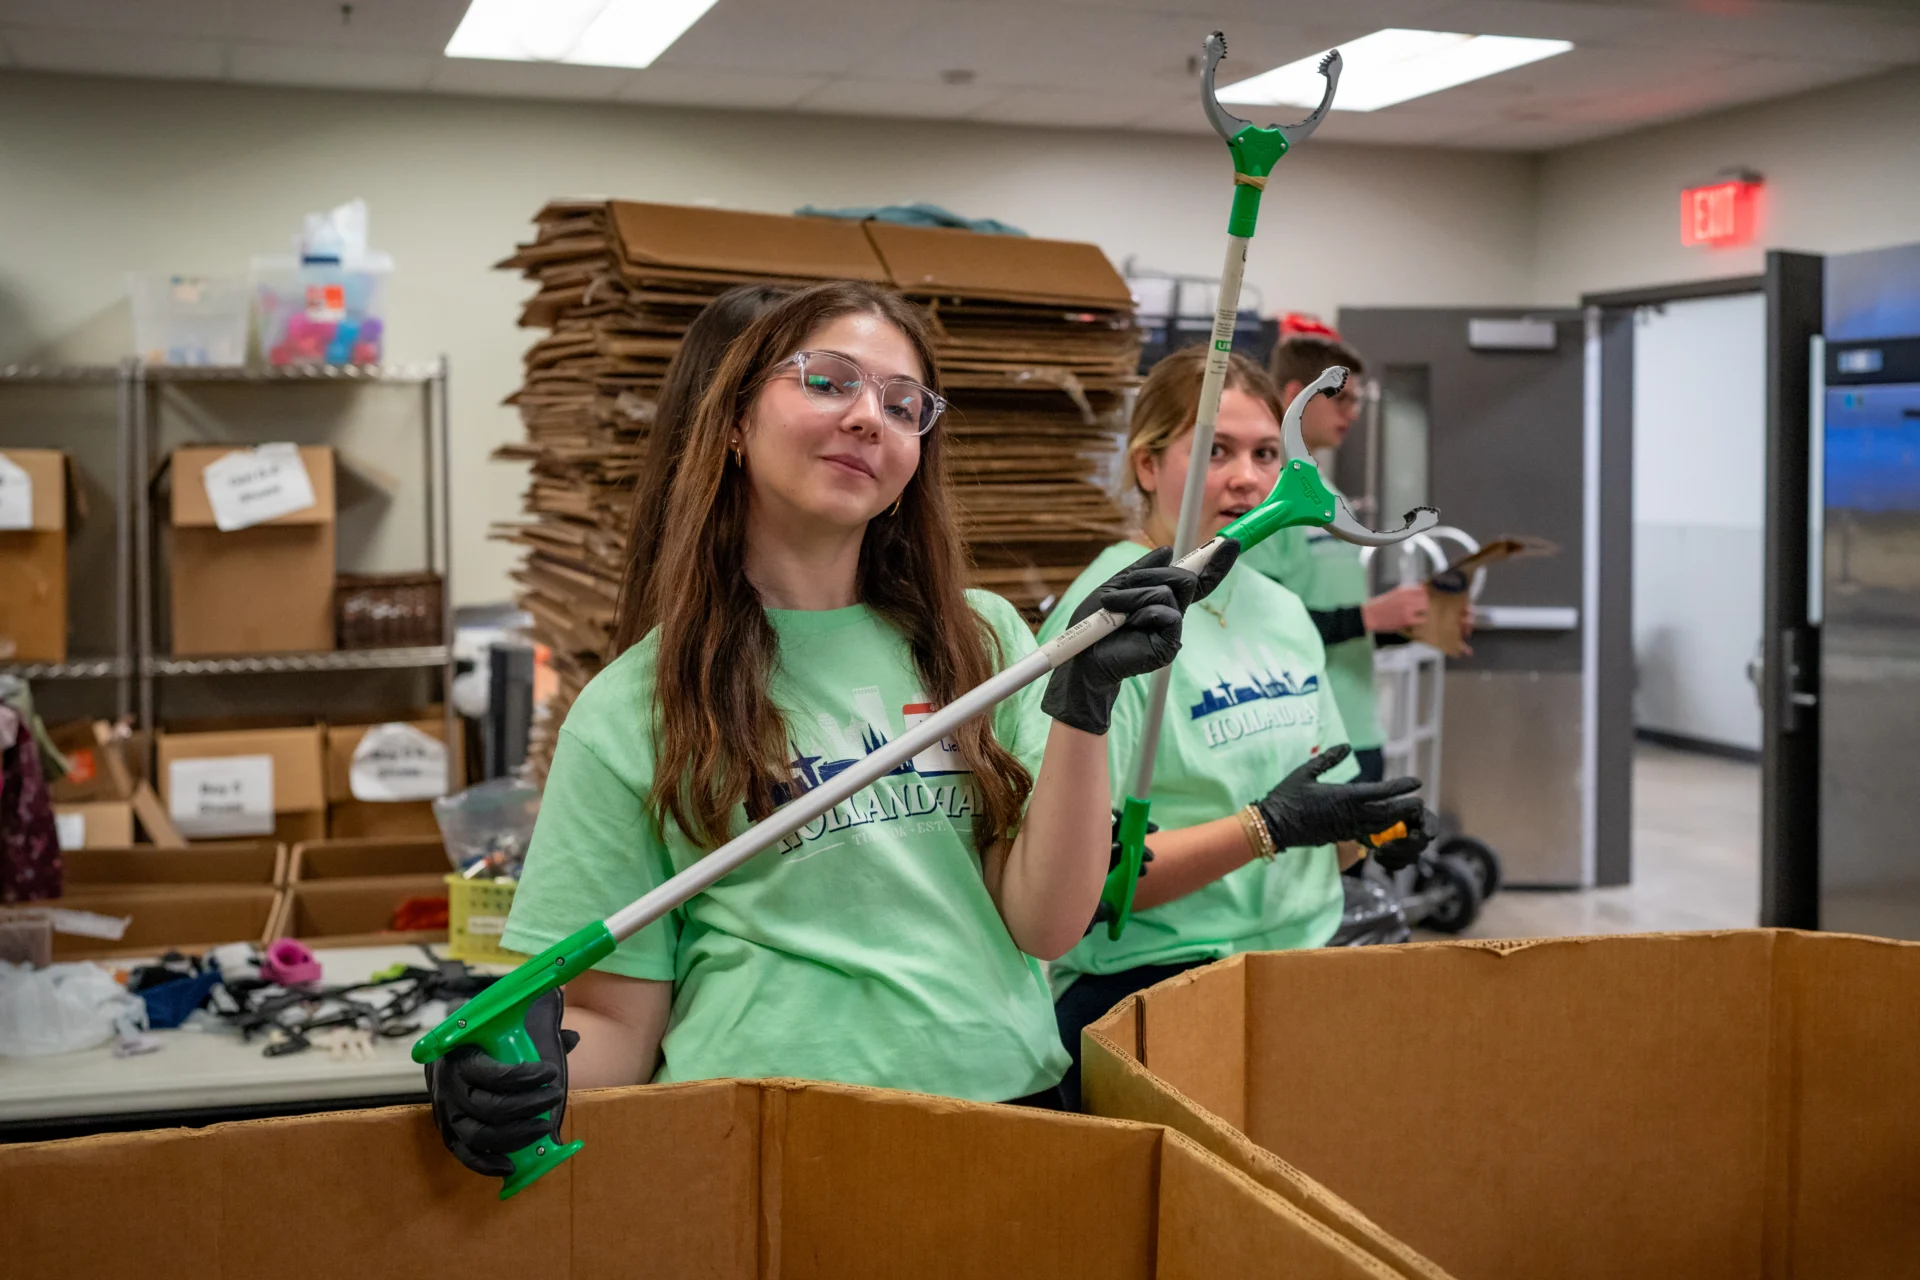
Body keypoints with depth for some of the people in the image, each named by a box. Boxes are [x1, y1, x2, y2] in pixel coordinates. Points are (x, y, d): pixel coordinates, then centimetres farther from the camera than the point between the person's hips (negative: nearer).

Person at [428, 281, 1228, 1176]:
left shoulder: (983, 642, 10)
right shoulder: (629, 713, 2)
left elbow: (1045, 925, 3)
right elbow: (616, 1022, 4)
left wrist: (1086, 700, -6)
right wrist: (532, 1065, -16)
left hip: (1008, 1099, 0)